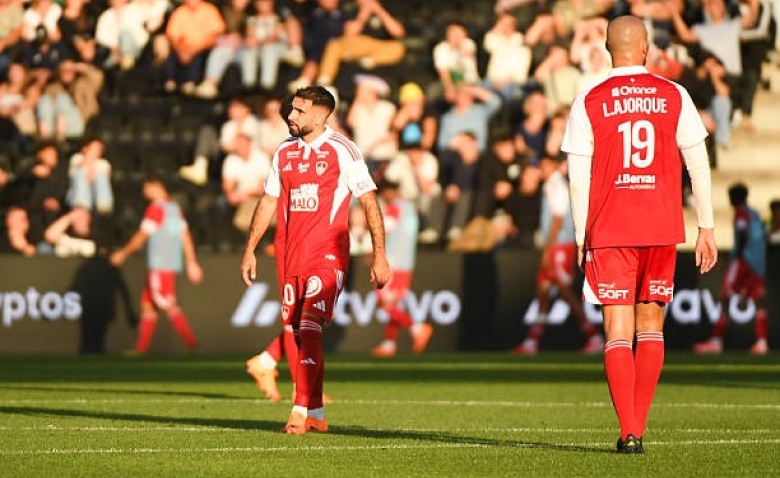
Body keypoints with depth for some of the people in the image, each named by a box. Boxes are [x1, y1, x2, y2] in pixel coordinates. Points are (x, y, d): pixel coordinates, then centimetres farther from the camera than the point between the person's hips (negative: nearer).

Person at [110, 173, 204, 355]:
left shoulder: (156, 209, -10)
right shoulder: (175, 208, 15)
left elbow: (141, 237, -6)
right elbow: (186, 237, 15)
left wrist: (123, 253, 6)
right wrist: (192, 263, 17)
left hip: (160, 265, -9)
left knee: (168, 305, -12)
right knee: (147, 304, 11)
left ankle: (191, 344, -17)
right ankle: (141, 348, 10)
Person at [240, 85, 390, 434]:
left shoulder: (342, 151, -5)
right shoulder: (284, 152, 13)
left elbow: (369, 202, -4)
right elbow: (268, 201, 21)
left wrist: (379, 255, -8)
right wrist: (250, 249, 17)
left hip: (328, 255, -6)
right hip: (292, 255, 6)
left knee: (310, 328, -17)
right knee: (301, 334, 6)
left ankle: (301, 411, -19)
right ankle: (316, 414, 14)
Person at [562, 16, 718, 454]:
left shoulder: (589, 103, -2)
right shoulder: (675, 97, 2)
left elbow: (579, 178, -2)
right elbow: (699, 164, 2)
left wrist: (581, 237, 5)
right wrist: (707, 228, 8)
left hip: (609, 232, -2)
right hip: (663, 229, 2)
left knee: (618, 332, 0)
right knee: (651, 327, 14)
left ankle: (629, 433, -11)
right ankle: (637, 428, 13)